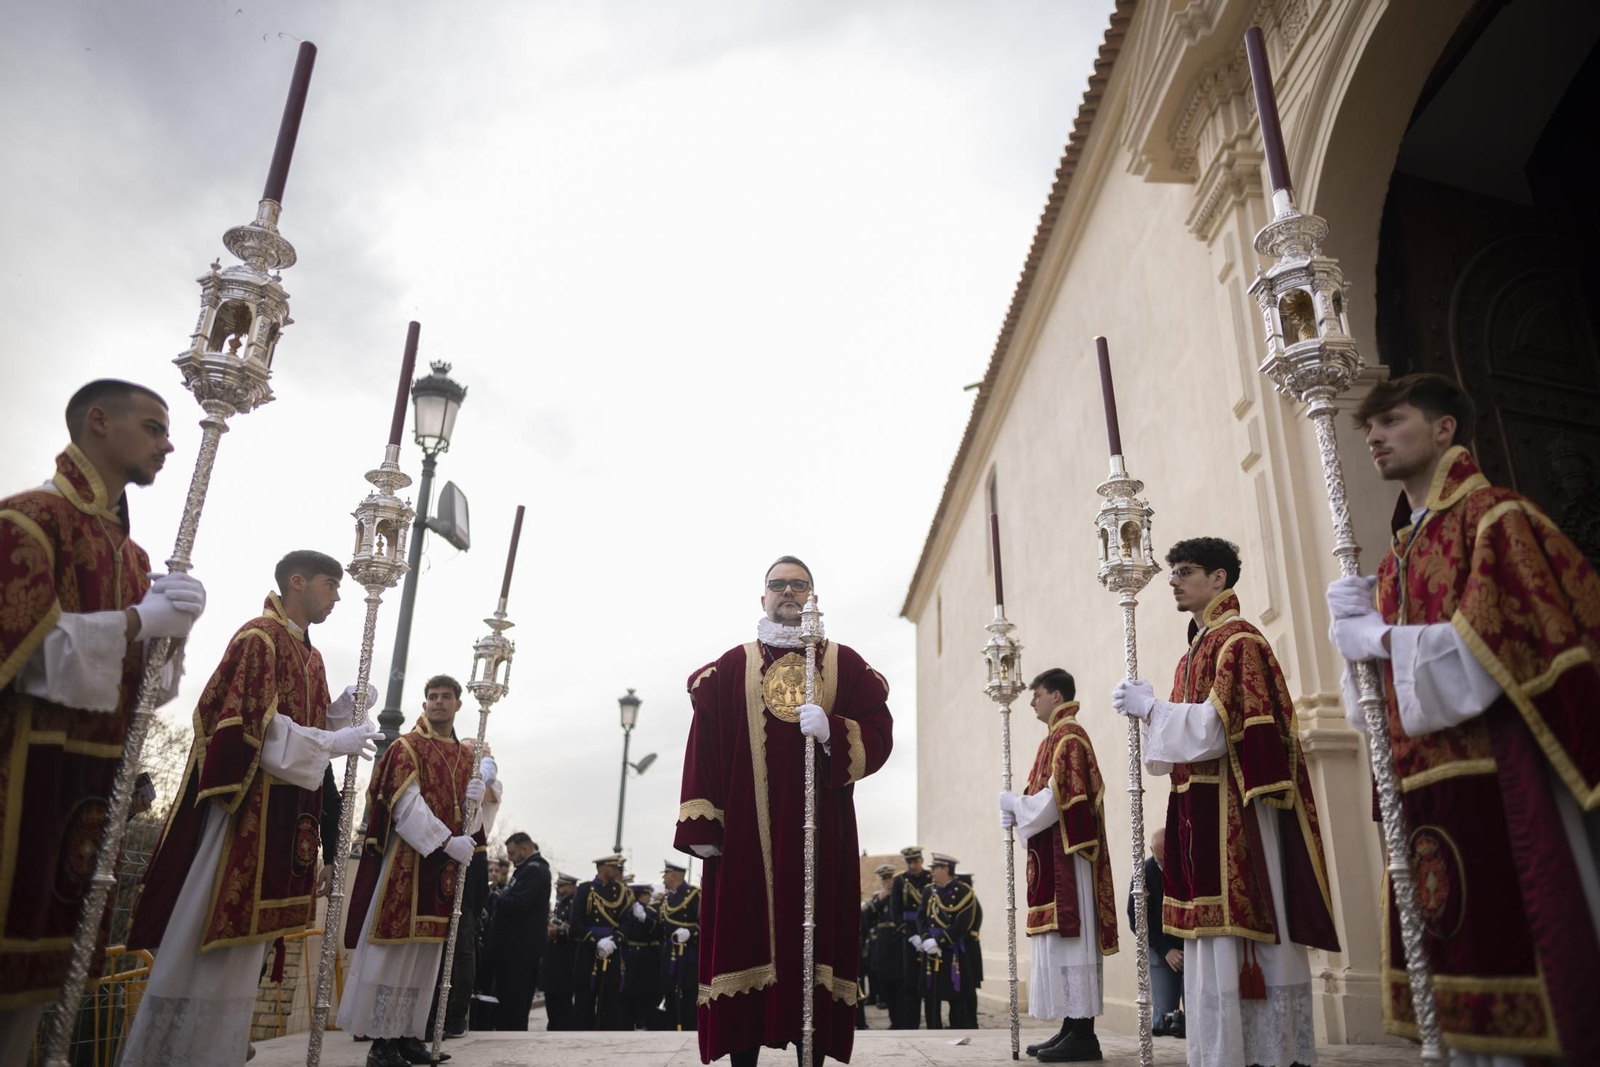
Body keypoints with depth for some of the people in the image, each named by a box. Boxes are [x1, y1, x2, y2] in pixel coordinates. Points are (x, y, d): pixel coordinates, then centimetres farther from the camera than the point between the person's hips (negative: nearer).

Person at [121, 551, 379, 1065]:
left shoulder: (310, 656, 18)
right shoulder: (258, 638, -10)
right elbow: (253, 725, -19)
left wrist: (344, 708, 2)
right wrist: (335, 742, -18)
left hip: (283, 814, 9)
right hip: (246, 805, -9)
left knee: (242, 938, 12)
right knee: (203, 936, -4)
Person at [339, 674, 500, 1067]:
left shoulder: (468, 756, 16)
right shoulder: (406, 748, -1)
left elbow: (476, 811, 9)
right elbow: (407, 804, -13)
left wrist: (483, 794, -15)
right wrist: (447, 841, -20)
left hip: (446, 866, 6)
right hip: (406, 860, -5)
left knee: (425, 954, 7)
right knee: (392, 950, -5)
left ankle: (408, 1035, 12)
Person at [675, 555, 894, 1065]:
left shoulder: (846, 664, 11)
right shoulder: (730, 668, 10)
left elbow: (878, 734, 2)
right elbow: (703, 747, 4)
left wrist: (831, 732, -17)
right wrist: (702, 826, -5)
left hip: (821, 831, 0)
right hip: (746, 831, 0)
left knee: (815, 937, -1)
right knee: (745, 935, -2)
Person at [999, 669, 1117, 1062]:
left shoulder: (1068, 736, -11)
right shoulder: (1056, 737, 19)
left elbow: (1060, 796, -19)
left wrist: (1015, 804, -8)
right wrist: (1018, 808, 5)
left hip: (1065, 853, -10)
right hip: (1054, 854, 10)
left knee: (1070, 935, -9)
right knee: (1060, 936, 9)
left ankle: (1083, 1035, -5)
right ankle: (1072, 1028, 13)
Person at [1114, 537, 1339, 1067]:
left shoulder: (1238, 640, -9)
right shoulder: (1194, 652, 19)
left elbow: (1217, 728, -18)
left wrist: (1150, 707, -12)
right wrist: (1148, 708, 5)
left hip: (1236, 817, -9)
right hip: (1203, 819, 9)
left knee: (1243, 938, -5)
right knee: (1213, 938, 10)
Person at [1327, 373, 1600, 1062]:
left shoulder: (1493, 516, -2)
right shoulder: (1396, 560, 18)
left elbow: (1497, 642, -16)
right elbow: (1378, 695, 16)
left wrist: (1384, 638, -9)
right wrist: (1355, 621, -1)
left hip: (1504, 782, -7)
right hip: (1426, 791, 7)